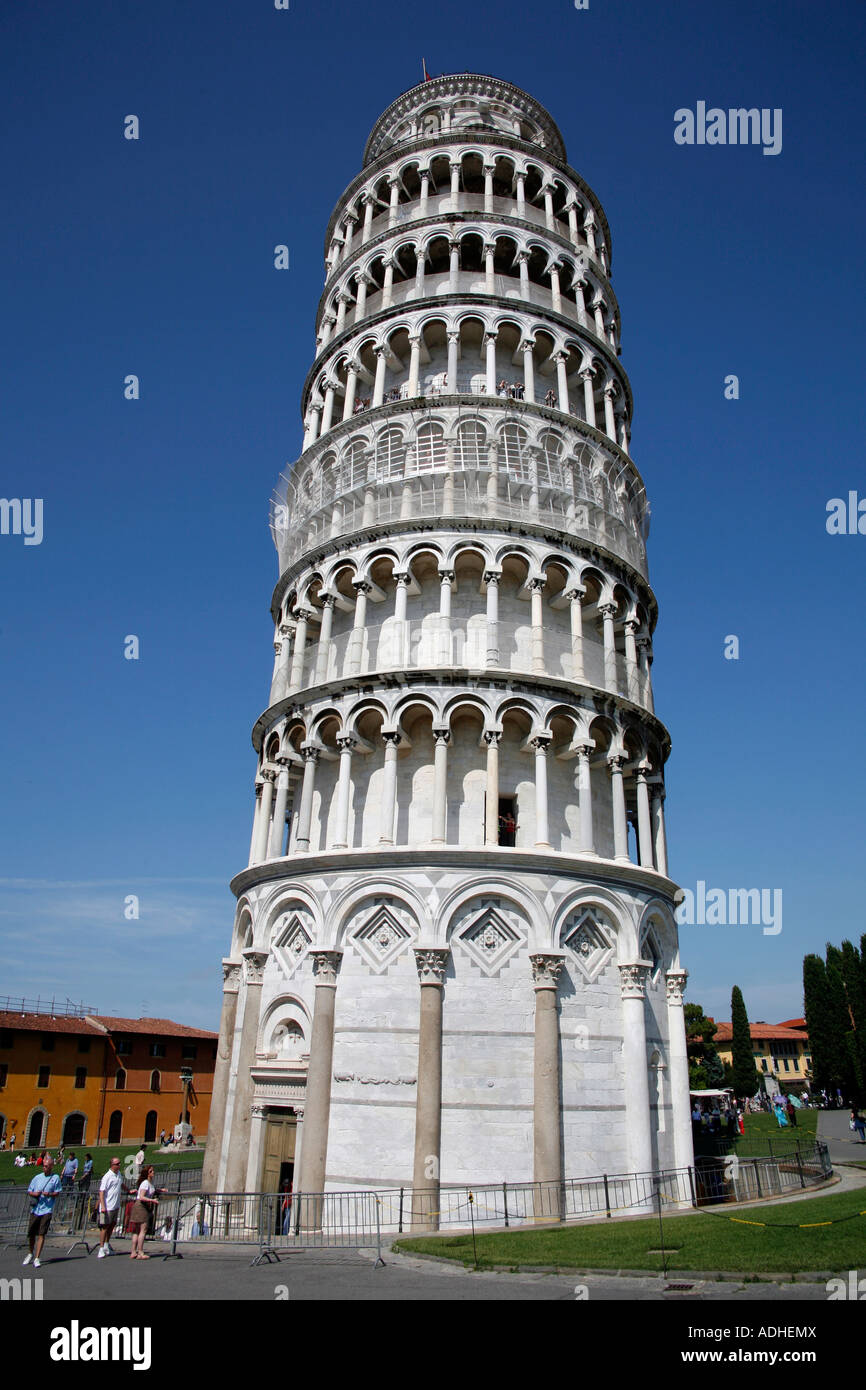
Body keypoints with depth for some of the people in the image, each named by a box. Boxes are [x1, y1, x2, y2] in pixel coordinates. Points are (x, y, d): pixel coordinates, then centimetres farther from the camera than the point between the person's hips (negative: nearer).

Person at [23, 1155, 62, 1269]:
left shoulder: (55, 1178, 2)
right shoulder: (38, 1177, 9)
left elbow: (58, 1193, 3)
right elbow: (29, 1191, 13)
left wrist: (50, 1194, -17)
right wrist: (34, 1193, -8)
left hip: (47, 1210, -3)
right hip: (35, 1209, 3)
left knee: (41, 1234, -7)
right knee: (31, 1234, 10)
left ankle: (37, 1258, -1)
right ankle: (31, 1253, 35)